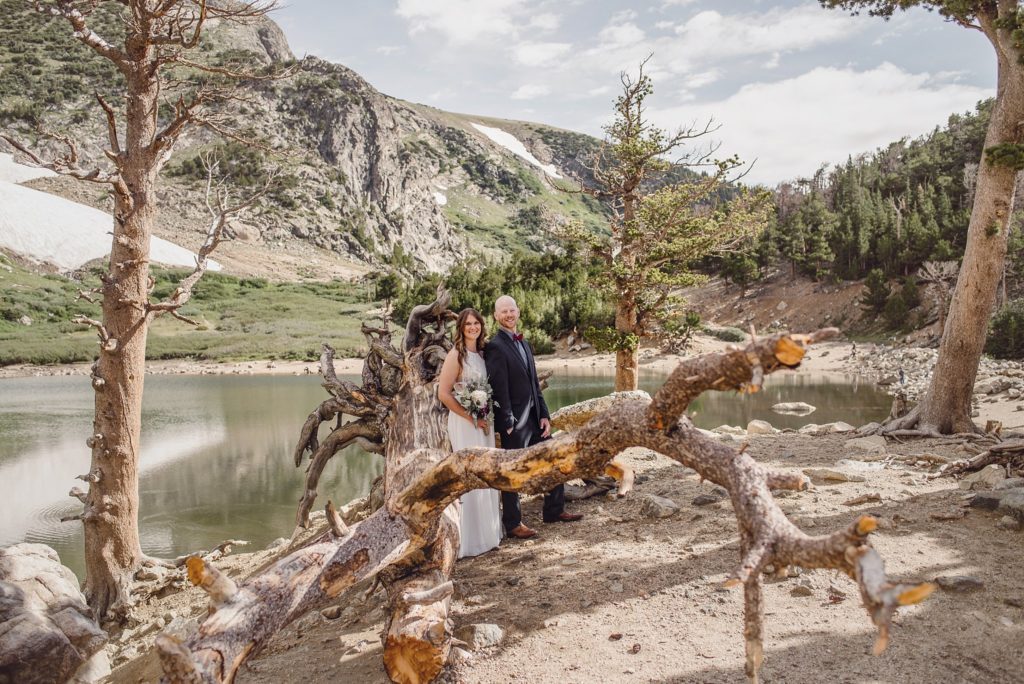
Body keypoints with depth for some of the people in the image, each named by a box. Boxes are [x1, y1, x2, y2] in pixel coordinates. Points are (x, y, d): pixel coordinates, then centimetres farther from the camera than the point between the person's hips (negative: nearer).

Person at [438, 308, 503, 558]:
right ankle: (469, 540, 7)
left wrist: (486, 418, 1)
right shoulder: (456, 355, -12)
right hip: (464, 423, -8)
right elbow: (444, 394, -17)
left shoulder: (482, 353, 11)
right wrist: (472, 418, -15)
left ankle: (487, 533, 26)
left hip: (483, 422, 8)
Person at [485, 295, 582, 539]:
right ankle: (512, 524, 17)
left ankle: (554, 510, 32)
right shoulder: (495, 346, -14)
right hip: (514, 422, -9)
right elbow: (499, 388, -17)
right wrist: (508, 423, -18)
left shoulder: (523, 344, 13)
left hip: (534, 417, 9)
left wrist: (544, 415, 8)